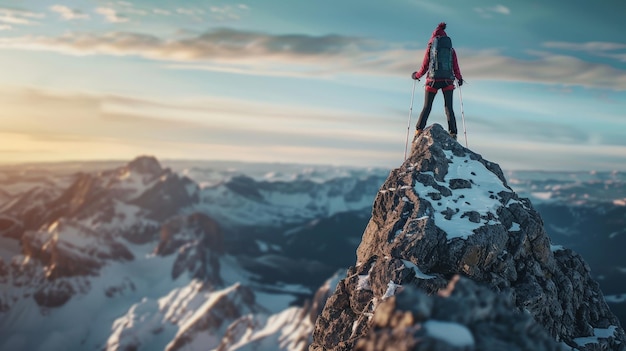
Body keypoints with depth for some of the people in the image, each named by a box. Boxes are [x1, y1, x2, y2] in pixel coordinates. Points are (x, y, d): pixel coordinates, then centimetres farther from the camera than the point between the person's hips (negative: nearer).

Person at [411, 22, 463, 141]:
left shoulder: (430, 48, 4)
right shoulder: (451, 49, 9)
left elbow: (424, 66, 6)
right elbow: (456, 68, 10)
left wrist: (416, 75, 24)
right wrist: (459, 78, 29)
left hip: (433, 80, -1)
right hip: (448, 81, 1)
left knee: (426, 107, 3)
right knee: (449, 108, 3)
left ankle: (418, 131, -10)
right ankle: (453, 134, -5)